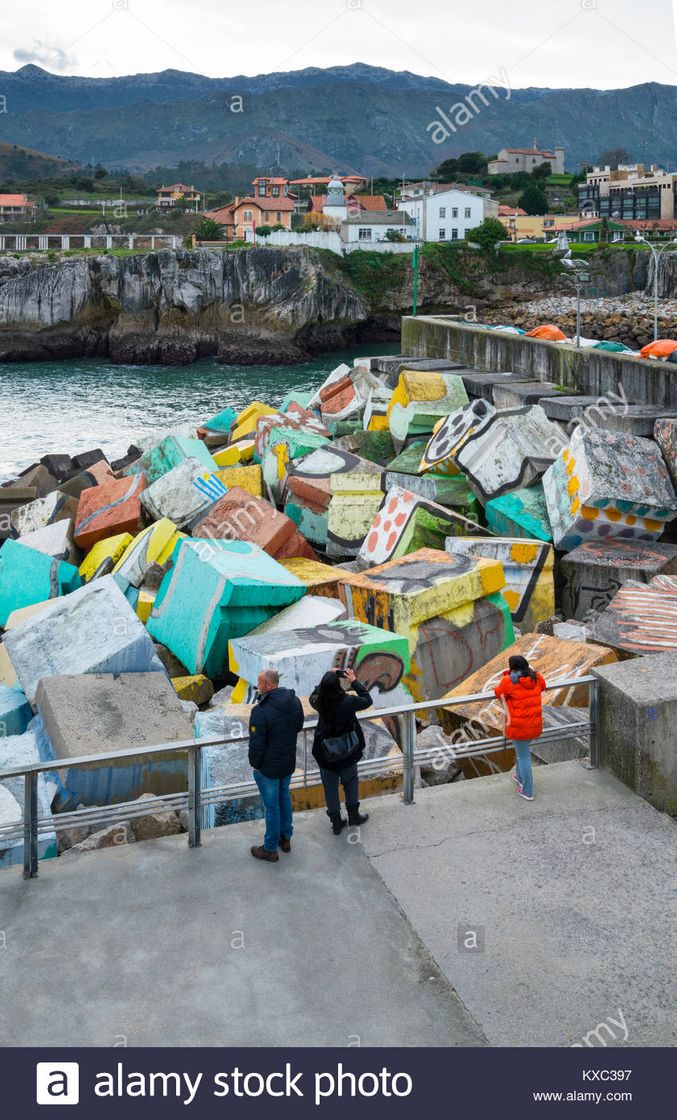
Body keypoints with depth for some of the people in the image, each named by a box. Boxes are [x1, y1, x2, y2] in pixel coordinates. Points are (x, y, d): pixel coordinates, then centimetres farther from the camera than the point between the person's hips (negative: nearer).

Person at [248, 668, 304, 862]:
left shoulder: (261, 711, -30)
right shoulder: (294, 701, -7)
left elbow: (256, 743, -23)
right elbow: (298, 726, 9)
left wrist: (254, 764, -7)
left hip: (268, 768, -7)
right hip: (289, 762, 7)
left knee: (271, 806, 8)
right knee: (284, 797, 26)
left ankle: (270, 849, 23)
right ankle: (285, 837, 41)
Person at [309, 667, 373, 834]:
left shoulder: (319, 703, -16)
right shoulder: (348, 702, -24)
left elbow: (313, 696, 10)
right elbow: (368, 700, -5)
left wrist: (328, 677, 6)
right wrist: (354, 681, -2)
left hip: (325, 756, 2)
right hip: (347, 754, -2)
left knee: (330, 788, 16)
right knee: (350, 782, 24)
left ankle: (336, 823, 28)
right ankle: (353, 815, 36)